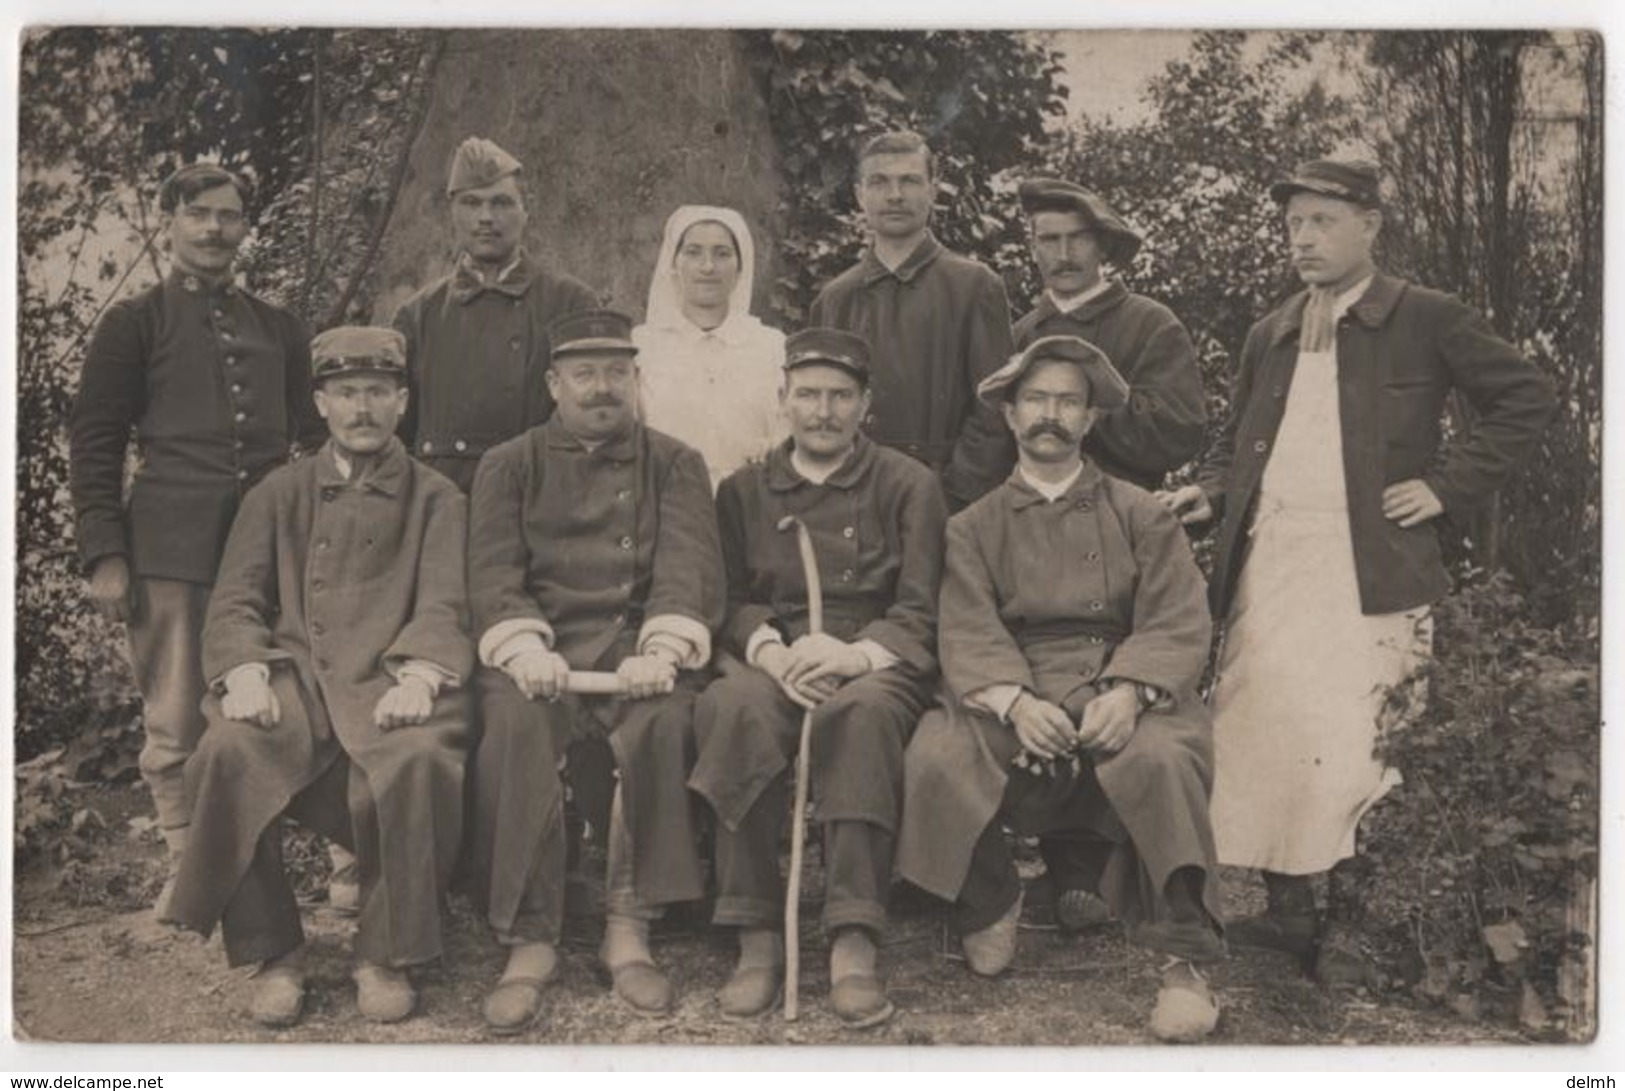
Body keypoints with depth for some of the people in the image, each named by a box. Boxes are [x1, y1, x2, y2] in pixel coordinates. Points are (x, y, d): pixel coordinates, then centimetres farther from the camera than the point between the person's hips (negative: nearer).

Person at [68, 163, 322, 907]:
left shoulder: (280, 330, 16)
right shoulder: (135, 323, 6)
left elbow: (314, 440, 20)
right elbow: (94, 445, 2)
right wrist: (103, 554, -7)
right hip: (171, 553, -3)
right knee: (175, 725, 0)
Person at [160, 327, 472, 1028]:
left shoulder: (435, 499, 15)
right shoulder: (279, 495, 20)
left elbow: (444, 605, 1)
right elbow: (234, 602, 10)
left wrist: (418, 677, -20)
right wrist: (244, 672, -12)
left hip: (386, 681, -2)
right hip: (292, 676, 2)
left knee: (418, 759, -35)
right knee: (226, 755, -30)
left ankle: (386, 956, -13)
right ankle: (273, 955, -10)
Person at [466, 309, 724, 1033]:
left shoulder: (675, 465, 16)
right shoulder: (509, 465, 17)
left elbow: (689, 569, 1)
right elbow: (492, 572, 4)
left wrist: (661, 651, -19)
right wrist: (524, 647, -17)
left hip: (636, 647, 0)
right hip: (541, 650, 0)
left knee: (661, 724, -34)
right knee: (513, 726, -33)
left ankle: (628, 930, -21)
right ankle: (529, 940, -24)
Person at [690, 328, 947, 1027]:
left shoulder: (908, 486, 13)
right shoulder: (744, 491, 20)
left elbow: (919, 615, 4)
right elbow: (732, 600, 11)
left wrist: (859, 654, -17)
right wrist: (772, 652, -12)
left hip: (876, 672, -1)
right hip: (772, 670, 2)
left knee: (861, 712, -39)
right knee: (733, 707, -35)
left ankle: (853, 944, -39)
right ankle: (757, 937, -30)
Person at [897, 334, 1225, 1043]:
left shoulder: (1139, 516, 15)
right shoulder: (973, 528, 16)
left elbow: (1178, 626, 2)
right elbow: (968, 635, 0)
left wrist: (1128, 693, -20)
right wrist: (1015, 702, -22)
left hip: (1117, 697, -1)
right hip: (1011, 701, 1)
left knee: (1160, 758, -35)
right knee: (939, 757, -30)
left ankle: (1183, 962, -21)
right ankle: (990, 905, 0)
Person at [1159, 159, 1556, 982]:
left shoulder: (1424, 321, 3)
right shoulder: (1268, 336, 19)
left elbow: (1525, 397, 2)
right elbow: (1234, 443, 25)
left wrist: (1447, 484, -5)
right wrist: (1209, 493, 5)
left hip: (1369, 567, -5)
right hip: (1266, 566, 5)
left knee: (1357, 747, -7)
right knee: (1261, 734, 3)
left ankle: (1345, 924, 6)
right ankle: (1286, 911, 15)